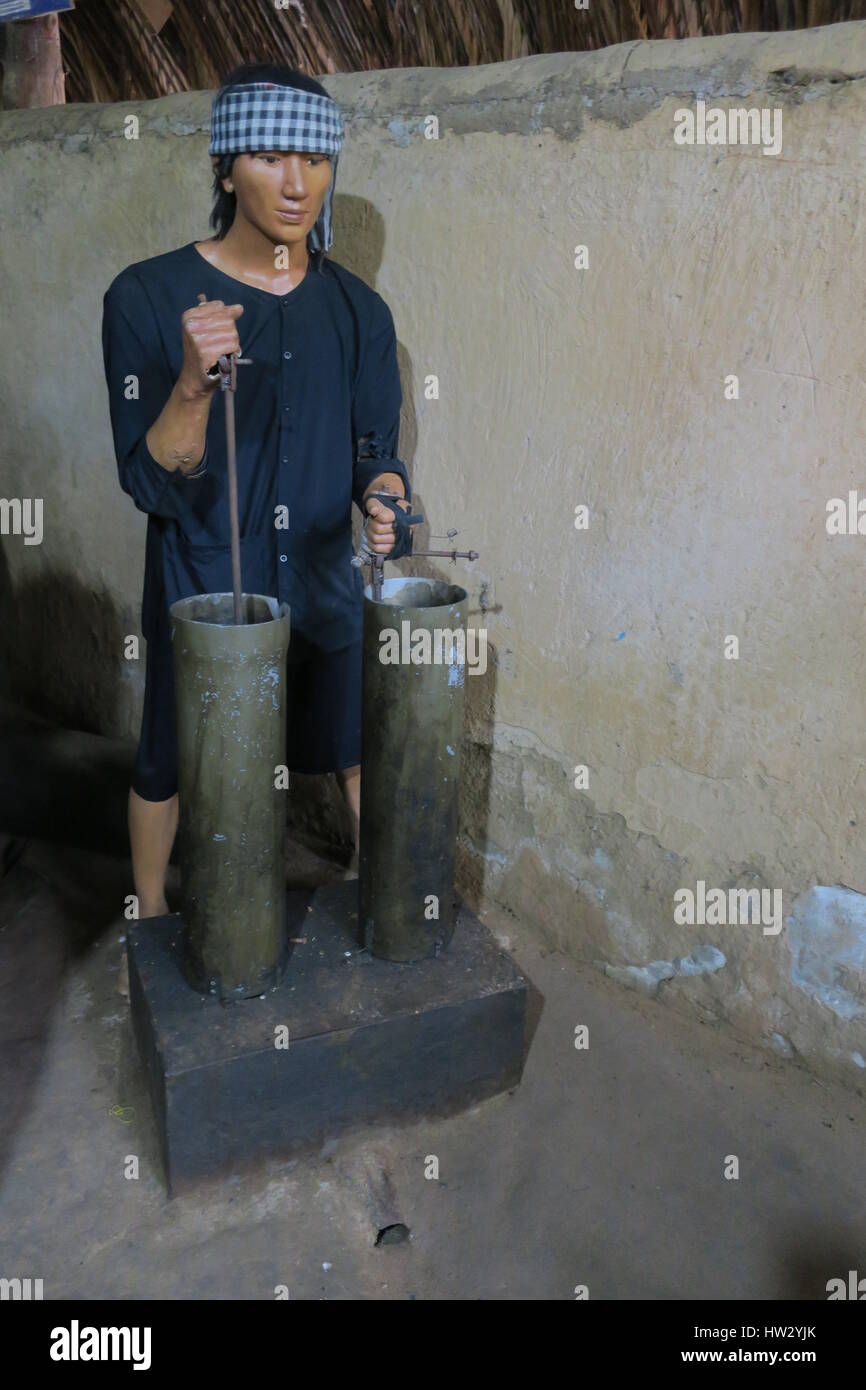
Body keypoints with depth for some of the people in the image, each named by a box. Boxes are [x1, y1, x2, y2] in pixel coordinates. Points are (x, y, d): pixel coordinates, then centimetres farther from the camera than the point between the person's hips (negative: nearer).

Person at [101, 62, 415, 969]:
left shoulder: (355, 309, -1)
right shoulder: (148, 297, -13)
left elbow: (375, 448, 5)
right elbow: (153, 487, -16)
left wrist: (383, 497, -18)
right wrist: (192, 385, -33)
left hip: (325, 586, 3)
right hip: (201, 591, -2)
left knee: (363, 751, 15)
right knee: (168, 767, 15)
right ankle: (150, 919, 42)